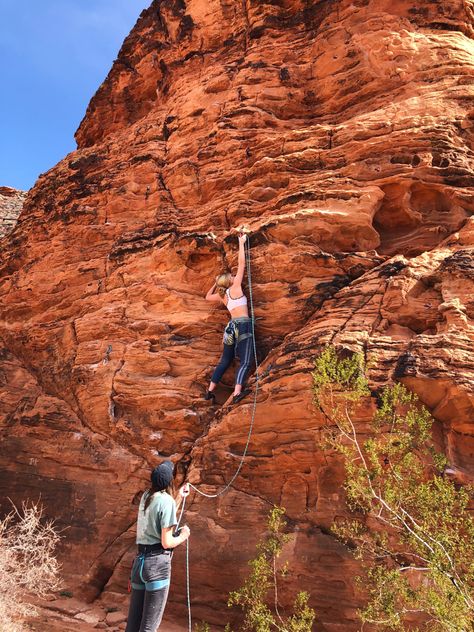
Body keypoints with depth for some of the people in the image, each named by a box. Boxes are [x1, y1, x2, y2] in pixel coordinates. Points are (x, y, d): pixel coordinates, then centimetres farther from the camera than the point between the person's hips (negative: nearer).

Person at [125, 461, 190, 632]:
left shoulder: (146, 496, 9)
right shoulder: (166, 500, -13)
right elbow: (166, 542, -15)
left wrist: (179, 497, 31)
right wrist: (183, 536, 4)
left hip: (140, 560, 7)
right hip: (158, 562, -7)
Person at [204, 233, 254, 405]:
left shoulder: (222, 295, 14)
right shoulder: (235, 287, -1)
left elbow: (208, 297, 34)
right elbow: (241, 264, 0)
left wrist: (216, 283, 38)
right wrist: (241, 243, 7)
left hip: (231, 326, 7)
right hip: (243, 325, -7)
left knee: (225, 361, 14)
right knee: (245, 361, -12)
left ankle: (210, 391, 16)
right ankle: (237, 393, -26)